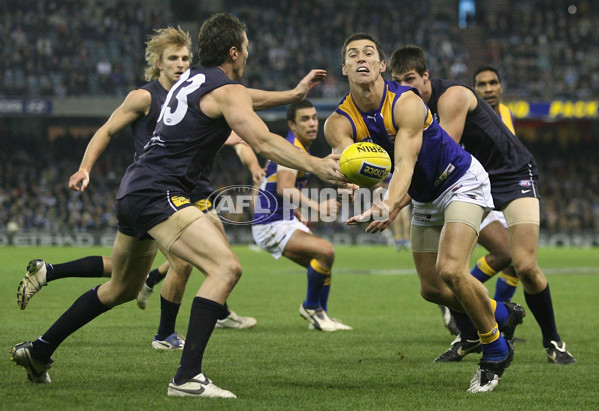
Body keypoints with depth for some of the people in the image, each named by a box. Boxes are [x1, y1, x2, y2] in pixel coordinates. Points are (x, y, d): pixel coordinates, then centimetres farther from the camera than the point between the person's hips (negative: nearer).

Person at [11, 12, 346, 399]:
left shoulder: (191, 79, 20)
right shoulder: (227, 90, -8)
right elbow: (264, 142, -20)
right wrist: (317, 166, -24)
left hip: (134, 190, 10)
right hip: (159, 194, -10)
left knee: (122, 288, 28)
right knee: (227, 267, -21)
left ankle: (39, 351, 38)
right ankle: (187, 377, -29)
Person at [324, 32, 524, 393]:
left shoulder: (406, 103, -28)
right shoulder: (340, 122, -13)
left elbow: (405, 164, -39)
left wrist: (389, 206, -58)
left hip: (462, 181, -6)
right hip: (424, 198, 6)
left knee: (451, 270, -23)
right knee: (432, 288, 4)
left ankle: (495, 350, -2)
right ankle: (502, 314, 32)